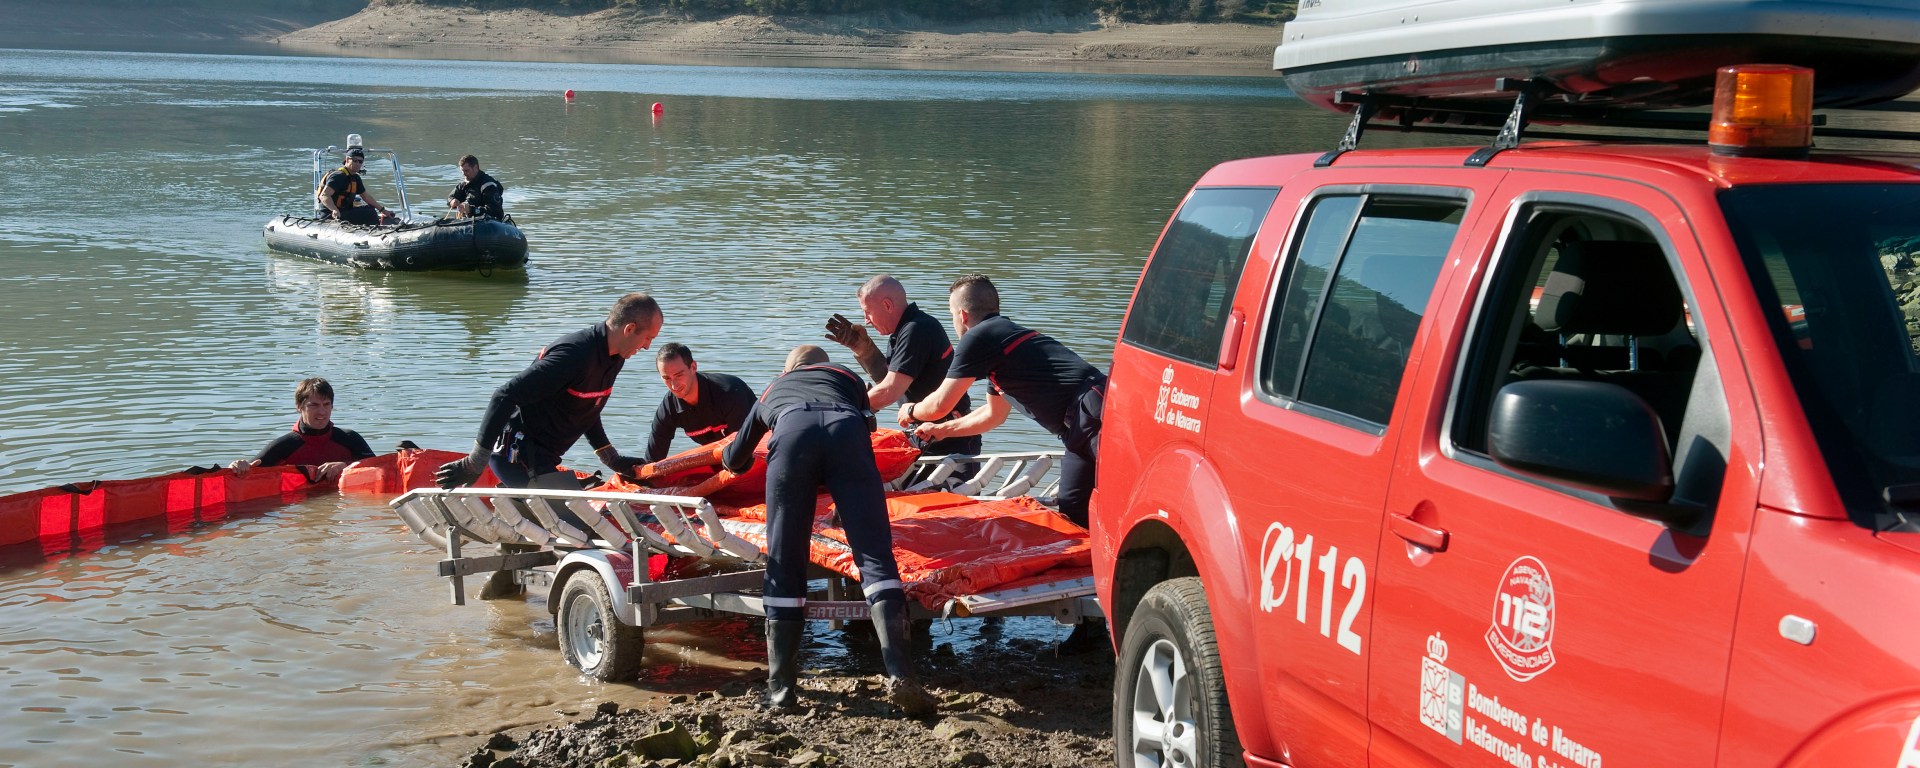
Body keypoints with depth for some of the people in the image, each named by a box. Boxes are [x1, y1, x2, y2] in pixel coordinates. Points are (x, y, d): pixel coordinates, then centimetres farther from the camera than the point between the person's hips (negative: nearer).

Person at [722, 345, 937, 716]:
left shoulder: (772, 390, 44)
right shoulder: (849, 378, 43)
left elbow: (733, 459, 53)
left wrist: (737, 462, 77)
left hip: (792, 432, 0)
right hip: (846, 429, 0)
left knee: (785, 564, 7)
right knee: (875, 554, -4)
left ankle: (780, 687, 6)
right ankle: (899, 676, -18)